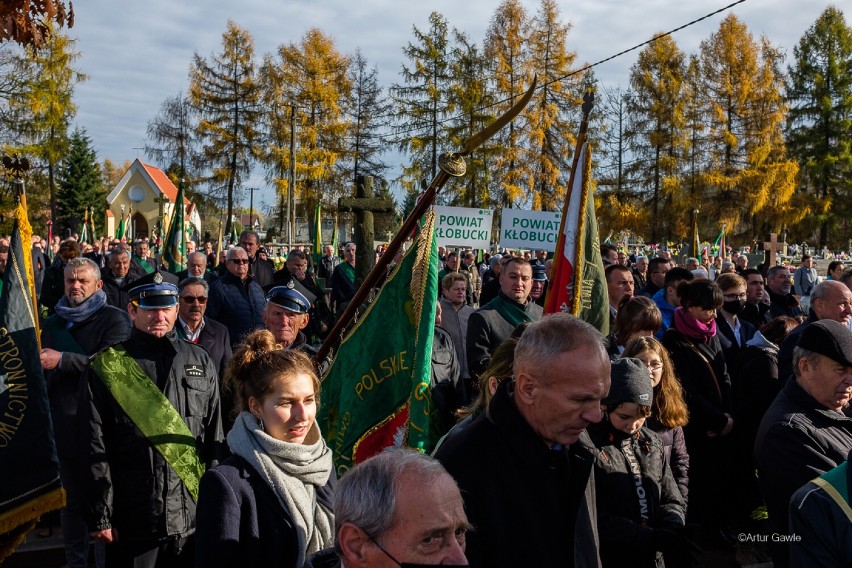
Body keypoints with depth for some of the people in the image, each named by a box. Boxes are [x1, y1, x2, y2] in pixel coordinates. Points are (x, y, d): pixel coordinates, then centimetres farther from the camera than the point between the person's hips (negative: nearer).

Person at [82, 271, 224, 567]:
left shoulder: (201, 362, 4)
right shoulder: (107, 367, -2)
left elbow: (214, 439, 8)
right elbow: (96, 448, -2)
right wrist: (101, 517, -5)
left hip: (194, 520, 2)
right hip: (131, 524, -2)